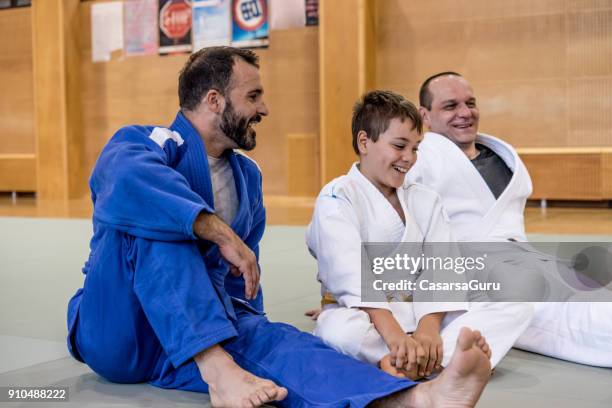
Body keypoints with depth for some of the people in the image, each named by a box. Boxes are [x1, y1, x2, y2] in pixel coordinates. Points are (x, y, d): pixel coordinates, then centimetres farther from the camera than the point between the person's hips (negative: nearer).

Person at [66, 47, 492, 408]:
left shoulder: (247, 176, 11)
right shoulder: (140, 143, -10)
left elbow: (241, 277, 16)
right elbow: (130, 180, -37)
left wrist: (250, 334, 1)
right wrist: (223, 234, -37)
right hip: (112, 326, -4)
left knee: (272, 342, -29)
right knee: (156, 223, -31)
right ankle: (217, 369, -41)